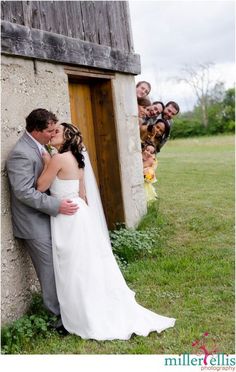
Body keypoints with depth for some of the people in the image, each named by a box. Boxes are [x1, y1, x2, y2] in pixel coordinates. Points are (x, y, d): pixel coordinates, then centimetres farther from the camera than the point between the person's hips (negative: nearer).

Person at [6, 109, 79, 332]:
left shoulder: (38, 147, 9)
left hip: (46, 219, 9)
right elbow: (24, 192, -26)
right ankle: (58, 317, 15)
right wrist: (57, 206, -25)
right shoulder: (21, 154, -20)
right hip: (35, 224, -9)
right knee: (50, 270, 0)